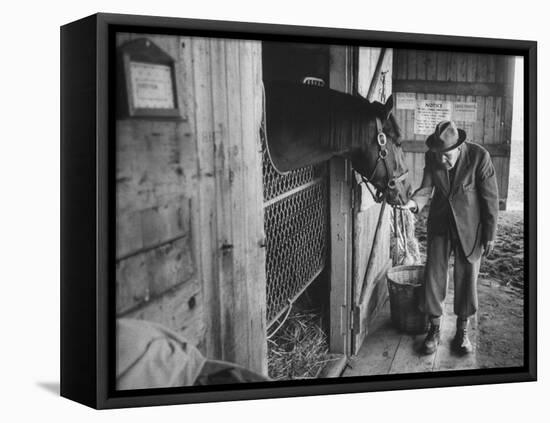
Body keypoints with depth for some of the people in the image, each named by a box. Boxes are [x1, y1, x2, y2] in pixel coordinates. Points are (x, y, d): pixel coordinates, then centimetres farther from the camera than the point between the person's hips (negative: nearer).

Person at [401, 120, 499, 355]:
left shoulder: (479, 157, -20)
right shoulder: (432, 157, -10)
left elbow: (490, 198, -13)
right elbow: (426, 188, -6)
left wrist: (490, 235, -8)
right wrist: (414, 202, -30)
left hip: (469, 226, -3)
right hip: (440, 223, 3)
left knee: (466, 277, 6)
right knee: (433, 274, 3)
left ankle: (462, 331, 21)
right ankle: (434, 329, 18)